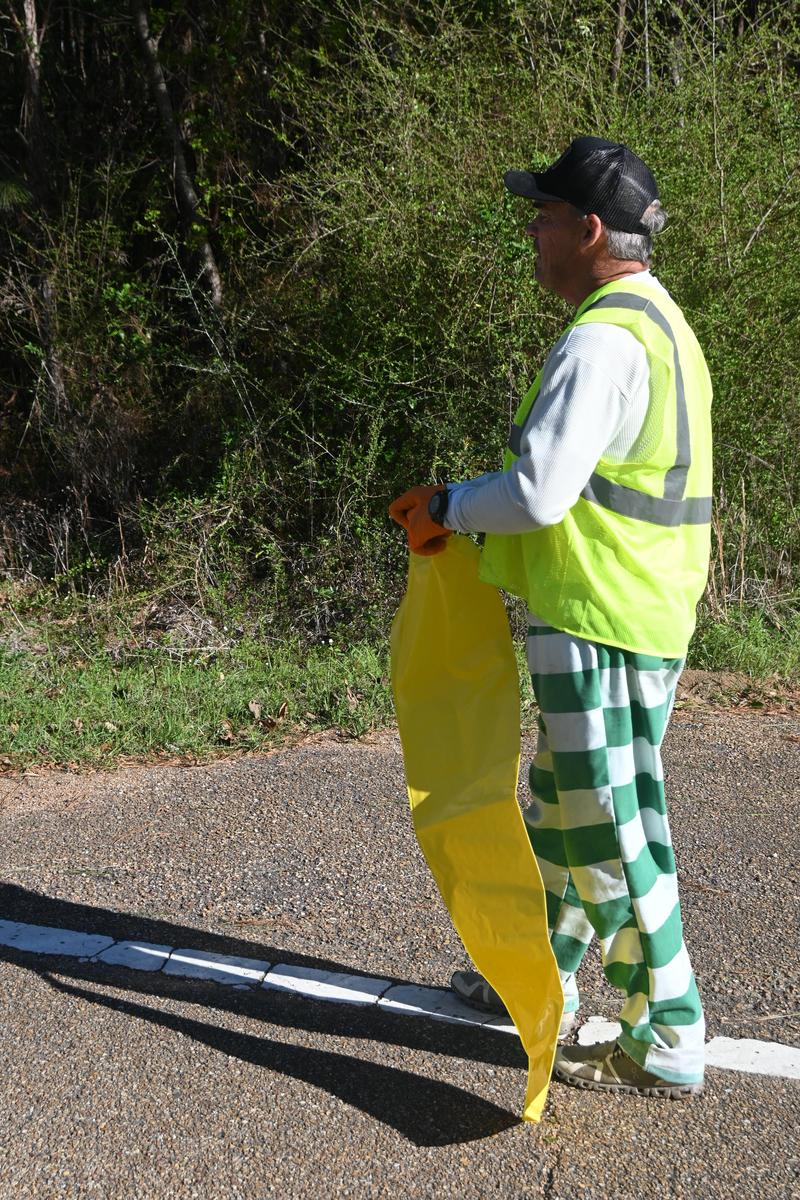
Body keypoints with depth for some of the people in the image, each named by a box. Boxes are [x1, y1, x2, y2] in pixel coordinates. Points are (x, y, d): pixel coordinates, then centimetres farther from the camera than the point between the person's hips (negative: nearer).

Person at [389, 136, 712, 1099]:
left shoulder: (602, 341, -19)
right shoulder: (656, 322, 16)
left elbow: (541, 491, -25)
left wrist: (447, 507, -7)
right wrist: (466, 509, 15)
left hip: (601, 622, -10)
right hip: (638, 613, 10)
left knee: (611, 832, 1)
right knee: (559, 808, 21)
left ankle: (667, 1046, 14)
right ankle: (542, 982, 37)